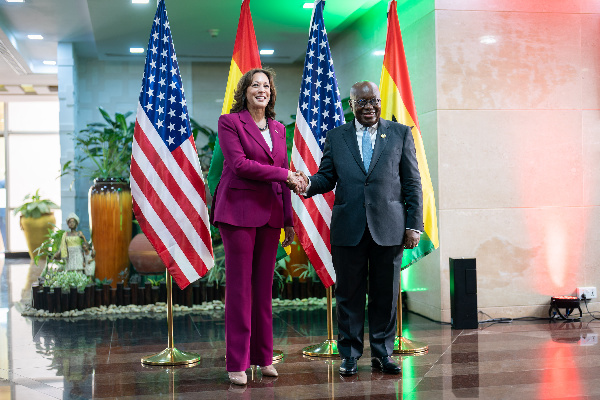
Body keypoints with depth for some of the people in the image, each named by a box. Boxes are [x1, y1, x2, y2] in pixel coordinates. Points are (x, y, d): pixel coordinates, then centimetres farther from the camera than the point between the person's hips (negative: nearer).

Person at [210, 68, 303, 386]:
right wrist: (284, 174, -13)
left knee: (264, 287, 8)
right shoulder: (229, 122, 0)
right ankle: (237, 363, 4)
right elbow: (239, 164, -12)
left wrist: (288, 220, 12)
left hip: (270, 213, 5)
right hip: (239, 210, -5)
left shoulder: (278, 129, 16)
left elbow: (284, 179, 16)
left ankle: (263, 358, 17)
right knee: (240, 285, -3)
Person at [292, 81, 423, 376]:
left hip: (388, 228, 0)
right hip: (348, 228, 1)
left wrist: (414, 225, -1)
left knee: (385, 295, 6)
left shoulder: (401, 134, 8)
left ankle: (382, 354, 20)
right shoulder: (336, 137, 11)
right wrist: (309, 184, -14)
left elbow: (412, 183, 5)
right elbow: (327, 177, 9)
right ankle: (349, 355, 18)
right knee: (348, 294, 6)